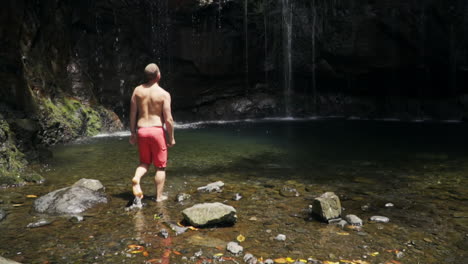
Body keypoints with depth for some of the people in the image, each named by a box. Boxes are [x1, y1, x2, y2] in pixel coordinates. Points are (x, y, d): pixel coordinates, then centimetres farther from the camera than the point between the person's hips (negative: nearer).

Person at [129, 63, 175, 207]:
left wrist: (132, 133, 14)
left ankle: (136, 178, -8)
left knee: (145, 162, 21)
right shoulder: (164, 94, -9)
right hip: (157, 130, -4)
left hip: (141, 130, 4)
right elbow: (168, 119, -10)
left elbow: (132, 114, 5)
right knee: (160, 166, 10)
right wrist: (171, 137, 1)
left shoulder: (137, 90, 3)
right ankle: (159, 196, 17)